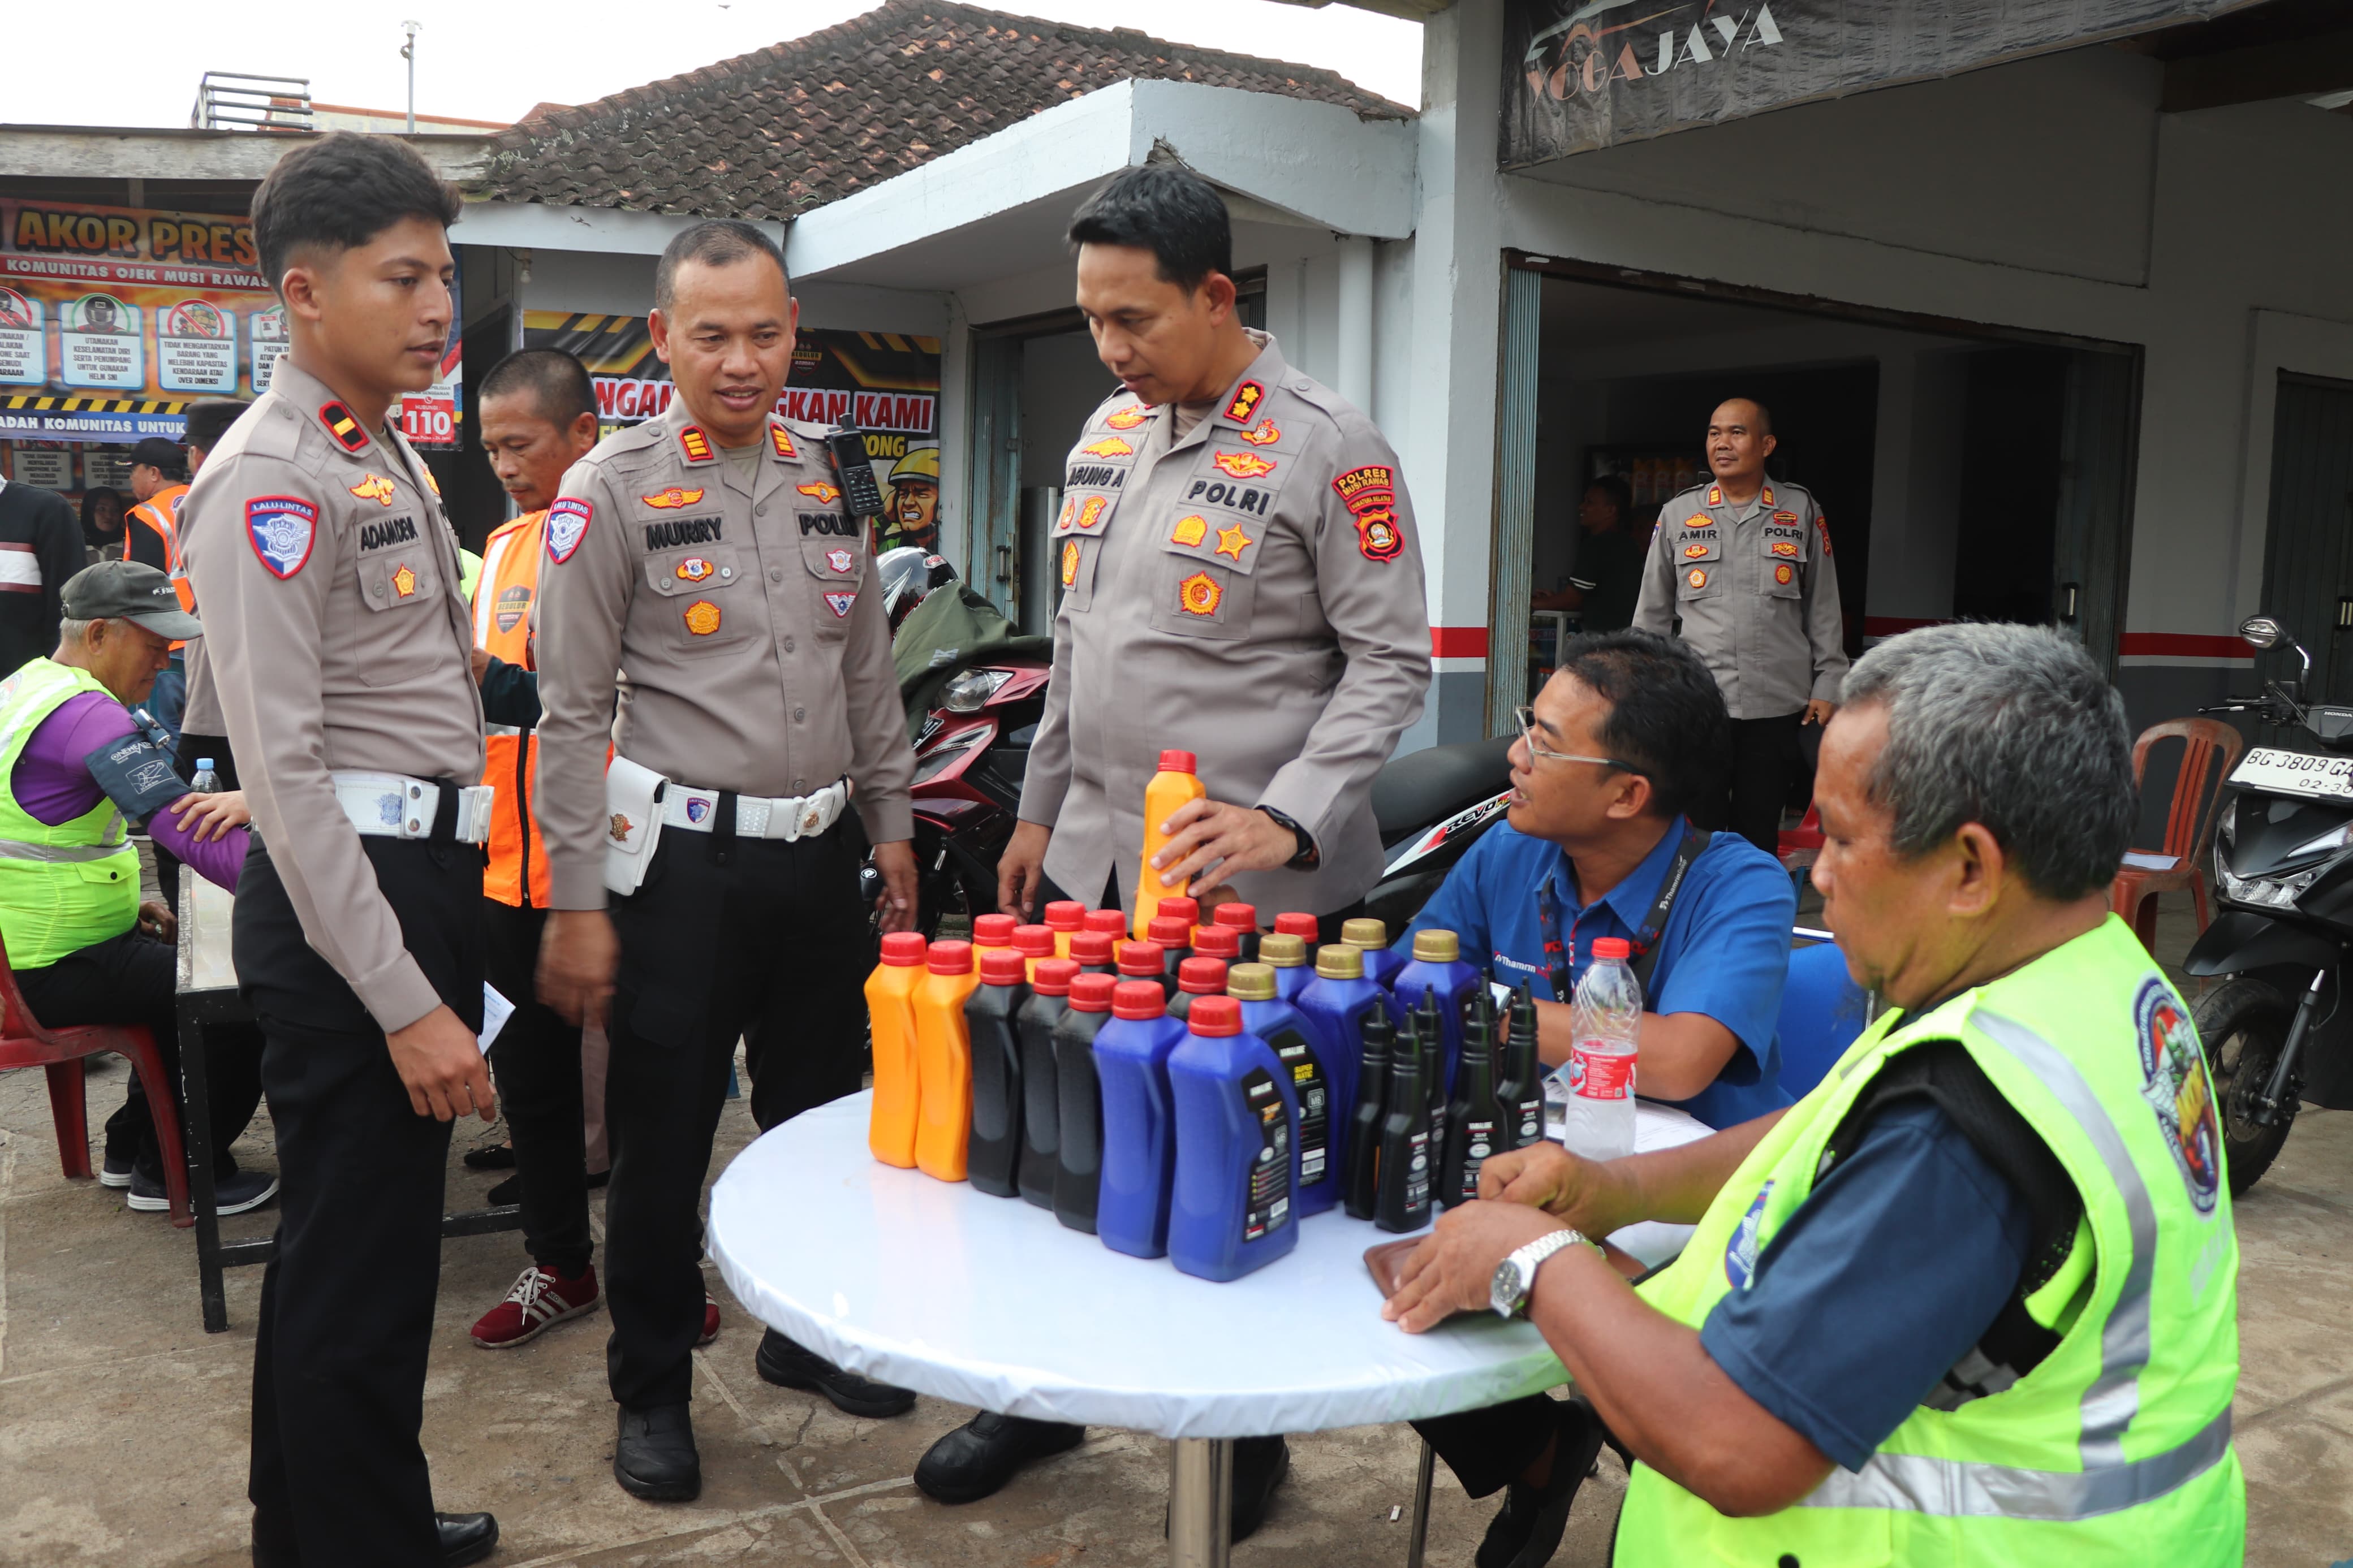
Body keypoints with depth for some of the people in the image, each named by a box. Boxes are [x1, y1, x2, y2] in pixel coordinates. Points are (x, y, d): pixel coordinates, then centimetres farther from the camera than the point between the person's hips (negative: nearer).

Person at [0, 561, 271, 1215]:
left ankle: (133, 1146, 32)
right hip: (54, 970, -11)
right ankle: (176, 1175, 5)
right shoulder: (87, 715, -23)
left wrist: (123, 903, 12)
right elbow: (193, 831, -32)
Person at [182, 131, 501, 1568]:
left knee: (383, 1237, 20)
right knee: (353, 1261, 2)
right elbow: (283, 764, -20)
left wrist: (446, 955, 18)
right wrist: (404, 1001, -22)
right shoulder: (273, 479, -14)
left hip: (429, 871, 10)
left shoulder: (394, 461, 16)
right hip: (348, 894, -10)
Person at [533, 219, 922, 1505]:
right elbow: (572, 713, -9)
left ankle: (808, 1333, 37)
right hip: (684, 864, -5)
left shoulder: (823, 475, 10)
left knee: (823, 1113, 17)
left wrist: (891, 824, 13)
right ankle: (652, 1393, 24)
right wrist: (575, 903, -12)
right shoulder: (612, 490, -7)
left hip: (818, 854, 5)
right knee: (664, 1143, 5)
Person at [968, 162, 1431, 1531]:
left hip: (1251, 887, -6)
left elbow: (1391, 661, -11)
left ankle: (1248, 1434, 27)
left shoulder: (1327, 449, -10)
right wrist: (1041, 811, 18)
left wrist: (1287, 819, -22)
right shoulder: (1106, 436, 12)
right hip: (1092, 861, 6)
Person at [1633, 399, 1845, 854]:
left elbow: (1824, 607, 11)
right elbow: (1652, 612, 12)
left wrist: (1828, 685, 6)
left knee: (1759, 835, 7)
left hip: (1776, 707, 0)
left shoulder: (1802, 512, 7)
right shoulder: (1677, 514, 8)